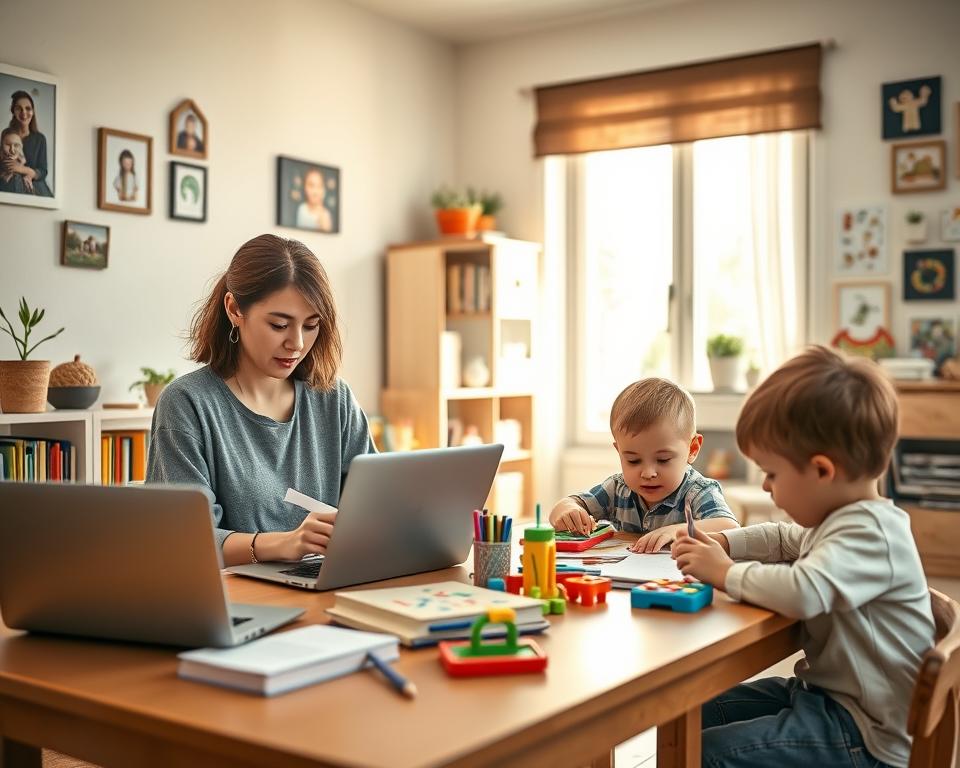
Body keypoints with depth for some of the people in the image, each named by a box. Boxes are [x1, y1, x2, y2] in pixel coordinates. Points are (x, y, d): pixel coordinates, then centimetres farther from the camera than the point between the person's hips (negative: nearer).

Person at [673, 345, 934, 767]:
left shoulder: (870, 533, -25)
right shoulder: (842, 519, 7)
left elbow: (803, 591, -42)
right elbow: (787, 540, 27)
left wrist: (725, 572, -24)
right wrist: (725, 542, 8)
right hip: (824, 692, 11)